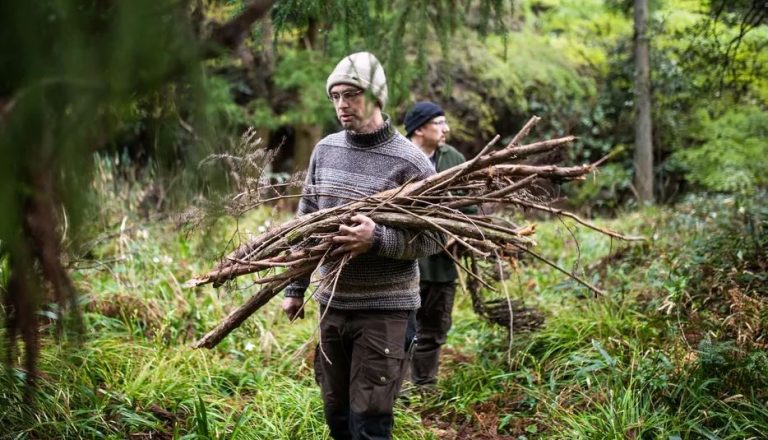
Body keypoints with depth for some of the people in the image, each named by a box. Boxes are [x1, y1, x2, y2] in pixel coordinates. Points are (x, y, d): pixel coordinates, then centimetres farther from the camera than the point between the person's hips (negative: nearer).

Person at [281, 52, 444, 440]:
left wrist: (377, 240, -27)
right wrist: (295, 288, 13)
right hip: (332, 303, 5)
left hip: (384, 309, -5)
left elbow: (434, 238, -12)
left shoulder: (410, 162, -11)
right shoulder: (325, 149, 5)